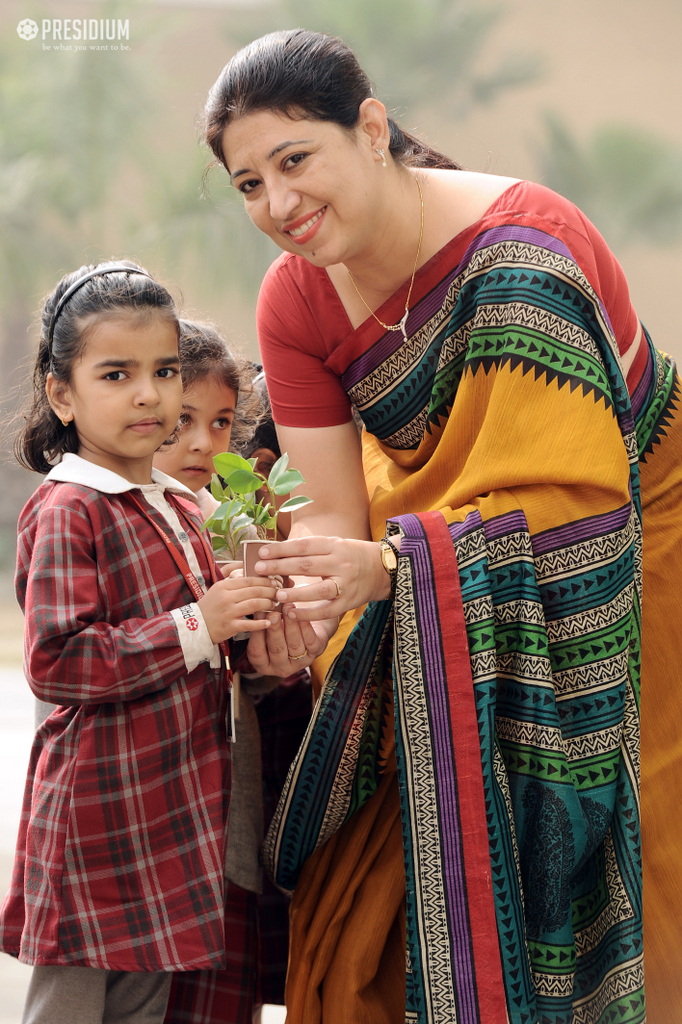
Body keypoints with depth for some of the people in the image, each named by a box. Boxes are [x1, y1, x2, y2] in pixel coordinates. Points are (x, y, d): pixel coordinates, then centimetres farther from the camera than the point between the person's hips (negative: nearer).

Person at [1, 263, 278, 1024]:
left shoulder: (181, 511, 14)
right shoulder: (66, 512, -13)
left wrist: (245, 630, 9)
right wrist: (196, 630, -23)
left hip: (172, 804, 8)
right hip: (99, 806, -8)